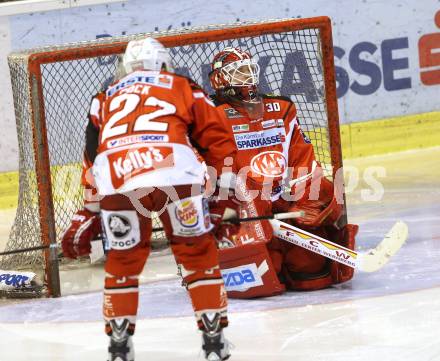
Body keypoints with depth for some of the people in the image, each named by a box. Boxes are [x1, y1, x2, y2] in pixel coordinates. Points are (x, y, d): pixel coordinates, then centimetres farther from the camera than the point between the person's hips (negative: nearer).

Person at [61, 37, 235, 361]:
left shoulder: (107, 97, 34)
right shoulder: (183, 88, 28)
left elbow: (92, 156, 33)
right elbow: (217, 139, 22)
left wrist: (87, 215, 38)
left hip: (115, 177, 2)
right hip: (175, 172, -2)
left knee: (122, 261, 21)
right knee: (198, 253, 14)